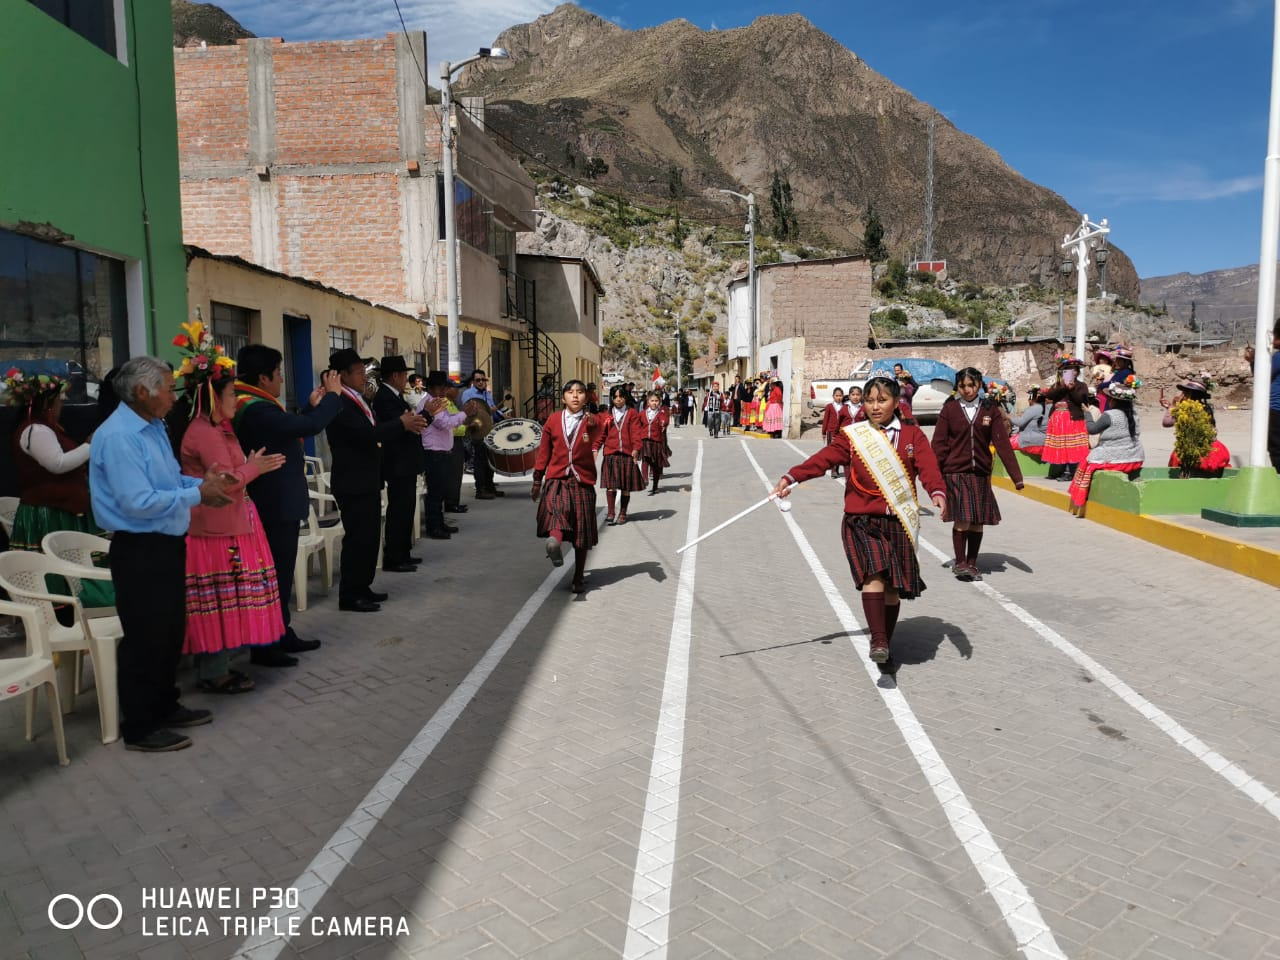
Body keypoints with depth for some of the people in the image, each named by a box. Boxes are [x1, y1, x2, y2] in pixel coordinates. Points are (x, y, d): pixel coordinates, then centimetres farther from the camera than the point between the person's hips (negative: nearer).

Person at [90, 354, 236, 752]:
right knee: (145, 638, 1)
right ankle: (139, 727, 15)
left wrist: (202, 481, 1)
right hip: (140, 551, -10)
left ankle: (165, 707, 35)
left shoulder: (153, 427, 11)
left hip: (167, 544, 10)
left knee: (171, 630, 19)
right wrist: (198, 494, -19)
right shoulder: (118, 436, -20)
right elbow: (138, 502, -26)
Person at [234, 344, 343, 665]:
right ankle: (264, 646, 5)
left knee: (279, 573, 18)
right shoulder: (257, 410, -23)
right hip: (276, 505, -11)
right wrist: (333, 395, -15)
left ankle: (282, 634, 28)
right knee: (274, 575, -3)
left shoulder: (254, 407, 12)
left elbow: (291, 428, 19)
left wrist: (312, 405, 11)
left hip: (275, 503, 11)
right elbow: (310, 426, -29)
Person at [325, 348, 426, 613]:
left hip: (366, 481, 10)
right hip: (353, 484, -10)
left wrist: (405, 423, -1)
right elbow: (367, 434, -26)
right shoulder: (339, 403, -18)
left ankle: (362, 587, 24)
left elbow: (374, 432, 14)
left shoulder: (356, 400, 14)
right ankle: (349, 595, 6)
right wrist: (401, 424, -16)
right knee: (357, 539, -4)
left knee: (369, 537, 14)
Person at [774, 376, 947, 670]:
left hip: (899, 523, 2)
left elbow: (928, 468, -8)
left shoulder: (913, 436, 6)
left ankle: (885, 648, 21)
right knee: (874, 575, -22)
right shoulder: (853, 436, 3)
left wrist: (938, 493, -28)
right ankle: (878, 643, -20)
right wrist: (791, 477, -24)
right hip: (862, 521, -1)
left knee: (892, 588, 6)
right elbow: (823, 458, -9)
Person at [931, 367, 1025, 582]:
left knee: (978, 522, 7)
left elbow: (1002, 443, -1)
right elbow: (939, 444, 0)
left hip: (981, 473, 2)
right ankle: (959, 563, 6)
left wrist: (1016, 476, -7)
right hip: (955, 473, -2)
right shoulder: (949, 409, -1)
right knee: (962, 520, -8)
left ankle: (972, 564, 21)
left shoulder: (990, 409, 4)